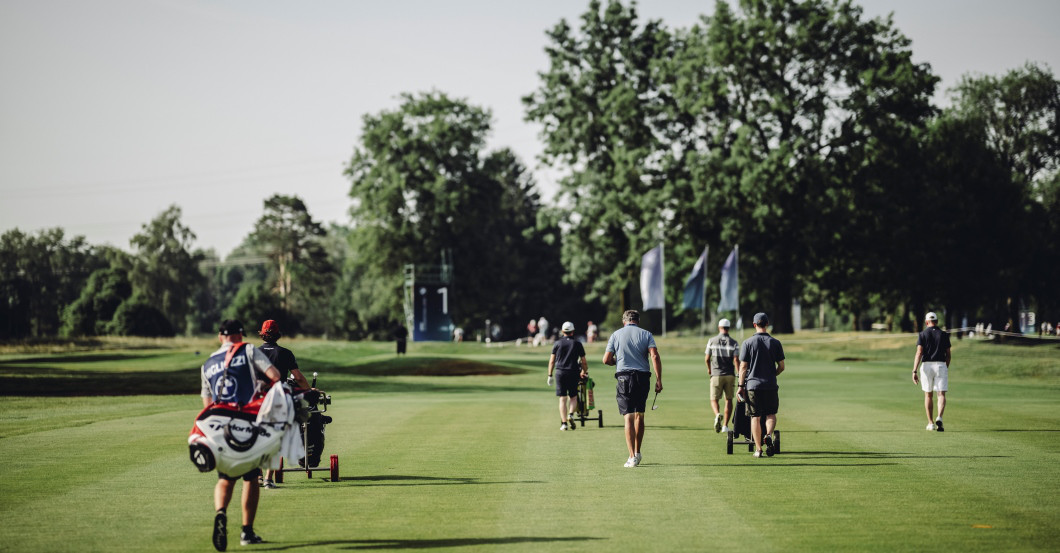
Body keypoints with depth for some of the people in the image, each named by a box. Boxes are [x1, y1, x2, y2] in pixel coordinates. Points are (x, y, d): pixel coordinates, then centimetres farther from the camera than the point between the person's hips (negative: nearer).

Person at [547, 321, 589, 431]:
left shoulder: (557, 343, 5)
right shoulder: (577, 344, 4)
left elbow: (552, 361, 4)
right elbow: (584, 362, 7)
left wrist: (550, 375, 10)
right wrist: (585, 372, 24)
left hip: (560, 372, 1)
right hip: (573, 373, -1)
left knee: (562, 399, 2)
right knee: (573, 397, 13)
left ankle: (564, 423, -3)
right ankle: (570, 415, -12)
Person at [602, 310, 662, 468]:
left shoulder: (616, 335, 6)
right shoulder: (646, 334, 6)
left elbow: (606, 360, 0)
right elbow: (655, 356, -8)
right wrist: (659, 380, -10)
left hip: (624, 377, -2)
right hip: (643, 377, 2)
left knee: (629, 417, -5)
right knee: (639, 416, 17)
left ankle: (632, 457, -14)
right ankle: (637, 452, 27)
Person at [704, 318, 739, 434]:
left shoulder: (712, 341, -1)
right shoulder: (734, 343, -2)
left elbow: (706, 359, 2)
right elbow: (736, 360, -10)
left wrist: (709, 369, 22)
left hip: (716, 374, -1)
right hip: (730, 374, 1)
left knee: (714, 399, 5)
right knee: (728, 399, 13)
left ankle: (717, 415, -26)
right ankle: (725, 425, 10)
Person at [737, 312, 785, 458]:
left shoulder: (747, 343, -4)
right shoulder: (775, 343, 0)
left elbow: (743, 367, -4)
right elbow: (781, 367, 4)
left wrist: (741, 386, 2)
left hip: (752, 384, -1)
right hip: (771, 385, 1)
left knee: (755, 417, 6)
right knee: (771, 414, 15)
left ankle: (758, 449, 4)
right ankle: (769, 435, -13)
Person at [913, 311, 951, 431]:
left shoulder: (923, 334, 0)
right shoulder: (944, 335, 6)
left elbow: (919, 353, -10)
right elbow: (948, 355, 9)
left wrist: (915, 371, -14)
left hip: (926, 365, 0)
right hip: (941, 365, 0)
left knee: (928, 395, 13)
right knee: (941, 394, -4)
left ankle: (930, 423, 16)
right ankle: (939, 417, -29)